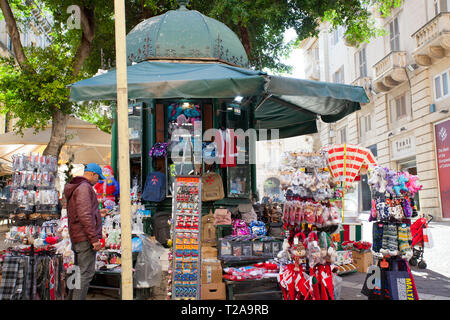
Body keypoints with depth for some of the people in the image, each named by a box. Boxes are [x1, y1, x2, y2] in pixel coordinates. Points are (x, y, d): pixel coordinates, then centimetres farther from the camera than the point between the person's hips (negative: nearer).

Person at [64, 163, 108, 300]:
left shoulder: (74, 188, 19)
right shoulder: (84, 187, -13)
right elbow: (84, 216, -22)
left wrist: (98, 213, 33)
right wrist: (94, 239, -21)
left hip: (77, 238, 10)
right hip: (85, 237, -10)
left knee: (80, 272, 17)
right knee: (86, 273, -8)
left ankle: (74, 297, 23)